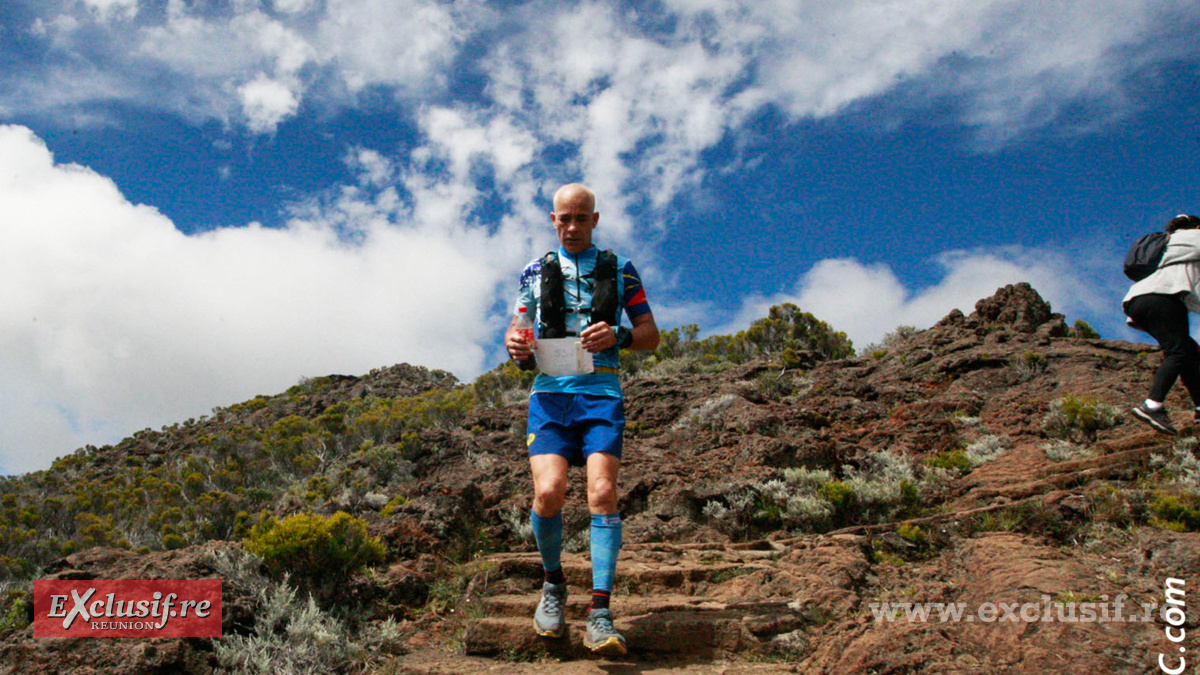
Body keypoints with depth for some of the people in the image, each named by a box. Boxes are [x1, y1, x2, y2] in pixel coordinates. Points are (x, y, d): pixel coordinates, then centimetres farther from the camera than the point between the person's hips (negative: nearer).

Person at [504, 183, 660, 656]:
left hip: (602, 391, 0)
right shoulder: (536, 272, 17)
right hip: (550, 391, 1)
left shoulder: (620, 270, 13)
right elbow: (517, 330, 17)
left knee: (602, 492, -18)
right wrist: (514, 345, -8)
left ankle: (600, 615, -16)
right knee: (549, 492, -17)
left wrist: (618, 337, -11)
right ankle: (553, 583, 10)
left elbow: (651, 335, 11)